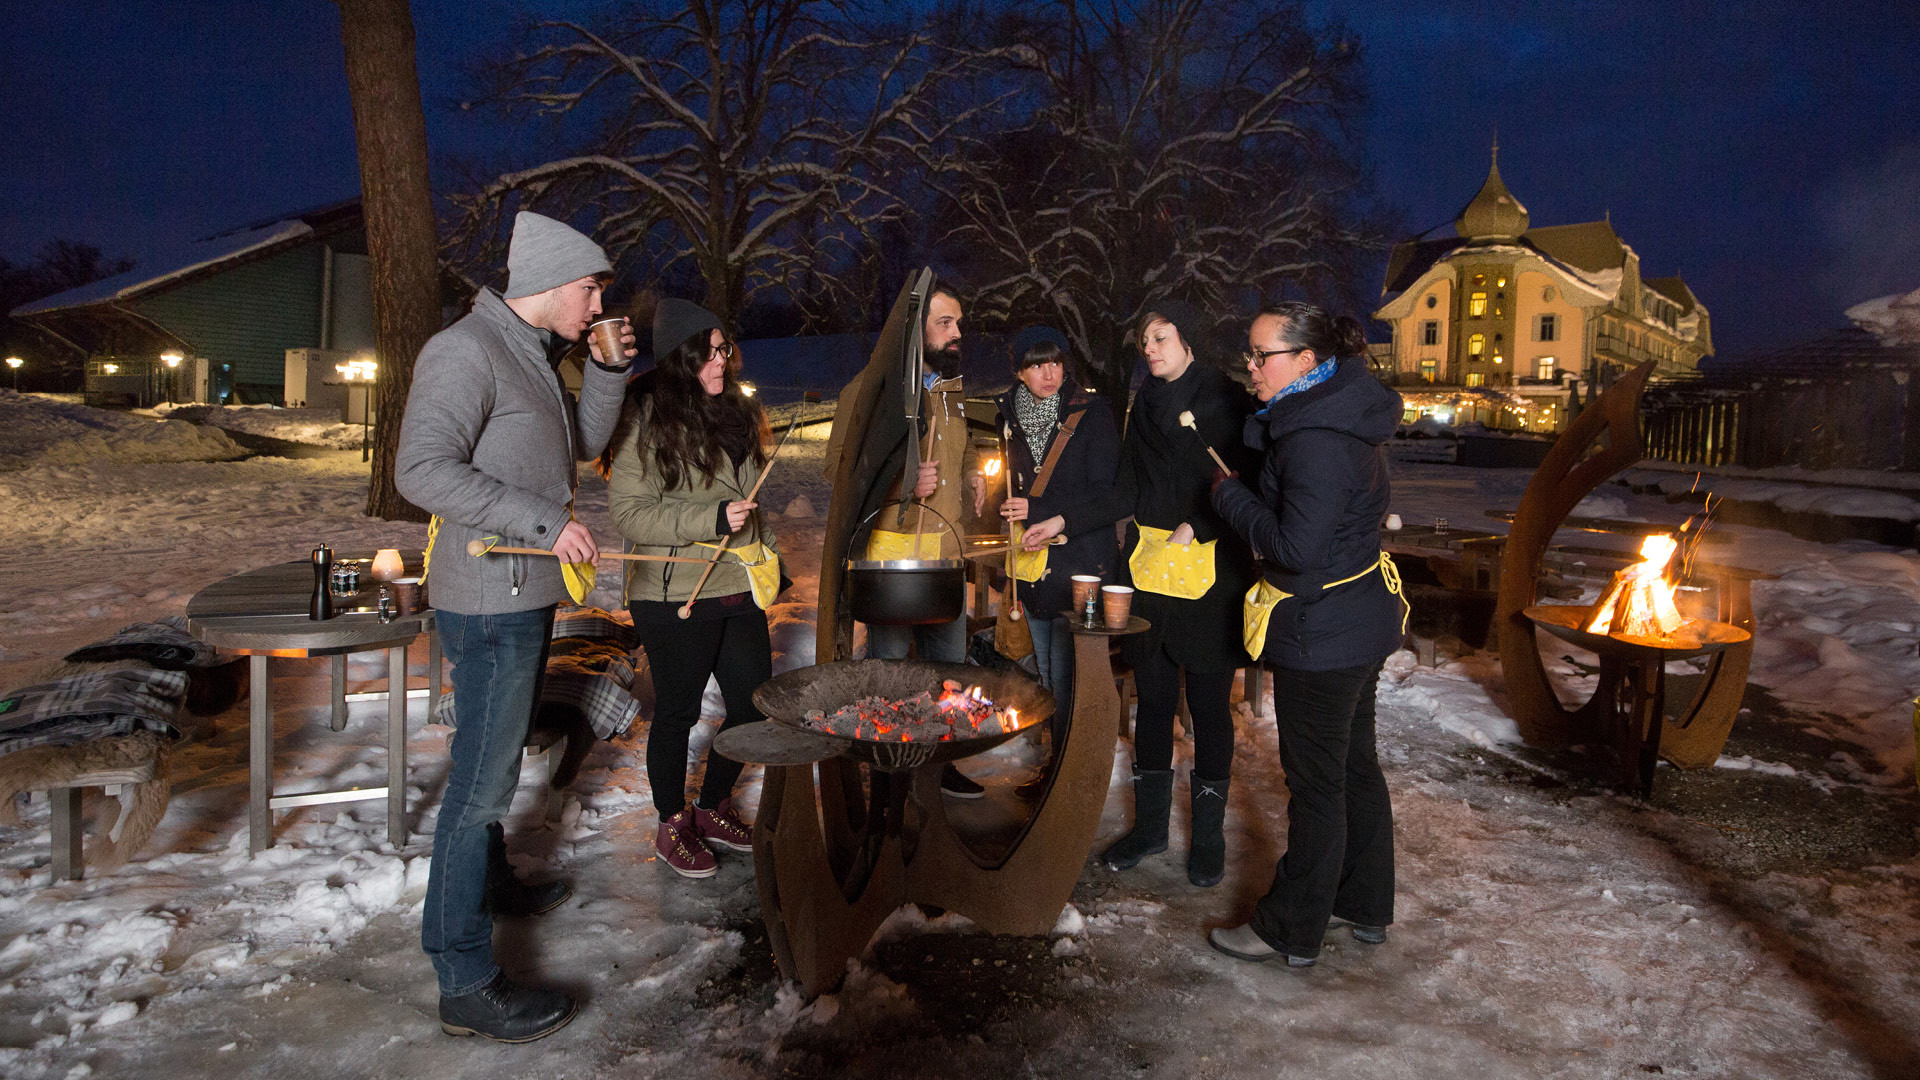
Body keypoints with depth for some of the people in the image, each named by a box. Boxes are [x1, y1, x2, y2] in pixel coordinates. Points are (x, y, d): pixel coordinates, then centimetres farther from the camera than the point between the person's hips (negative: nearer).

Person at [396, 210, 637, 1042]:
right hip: (489, 601, -10)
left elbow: (582, 444, 20)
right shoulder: (466, 351, -17)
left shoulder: (534, 356, 14)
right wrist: (545, 520, -26)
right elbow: (421, 468, -26)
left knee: (500, 754, 23)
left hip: (526, 595, 10)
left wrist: (608, 369, 5)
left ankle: (488, 881, 42)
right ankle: (465, 982, 2)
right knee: (483, 775, -6)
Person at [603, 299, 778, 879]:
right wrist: (713, 519, -23)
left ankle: (714, 808, 31)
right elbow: (630, 512, -17)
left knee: (757, 702, 10)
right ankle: (673, 825, 26)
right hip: (675, 597, -7)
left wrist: (763, 549, 23)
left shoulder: (735, 411, 12)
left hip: (739, 590, 7)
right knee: (678, 711, 6)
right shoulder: (646, 418, -12)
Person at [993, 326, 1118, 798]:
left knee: (1066, 673, -6)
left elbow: (1104, 493, -11)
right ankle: (1057, 763, 24)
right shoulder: (1011, 415, 9)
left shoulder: (1090, 413, -6)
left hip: (1078, 561, -5)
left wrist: (1038, 510, -16)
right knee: (1045, 671, 12)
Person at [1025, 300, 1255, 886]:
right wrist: (1063, 523, 5)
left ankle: (1209, 831, 19)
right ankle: (1150, 823, 23)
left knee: (1208, 703, 4)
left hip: (1209, 570, -5)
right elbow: (1126, 493, 13)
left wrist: (1191, 528, -20)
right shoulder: (1145, 405, 13)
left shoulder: (1224, 399, -4)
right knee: (1152, 698, 11)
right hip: (1148, 567, 5)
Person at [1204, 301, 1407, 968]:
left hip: (1322, 636, -10)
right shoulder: (1340, 419, 7)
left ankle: (1291, 931, 19)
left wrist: (1230, 496, -16)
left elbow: (1296, 549, -28)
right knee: (1354, 764, 21)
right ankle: (1365, 906, 37)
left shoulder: (1315, 443, -26)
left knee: (1315, 783, 3)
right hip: (1358, 621, 10)